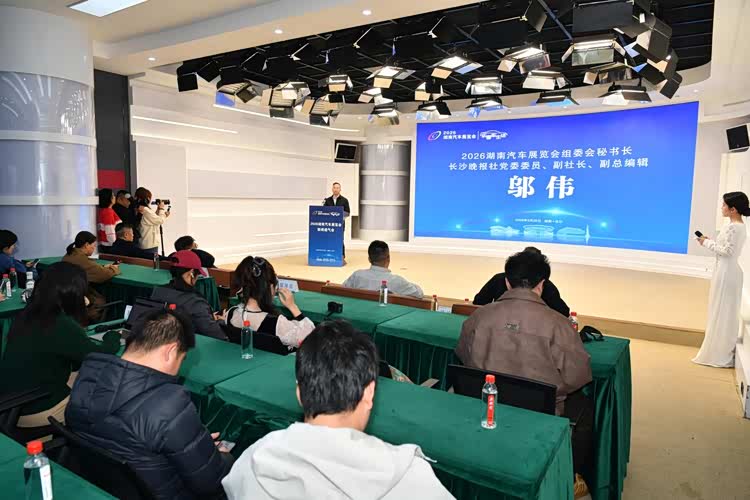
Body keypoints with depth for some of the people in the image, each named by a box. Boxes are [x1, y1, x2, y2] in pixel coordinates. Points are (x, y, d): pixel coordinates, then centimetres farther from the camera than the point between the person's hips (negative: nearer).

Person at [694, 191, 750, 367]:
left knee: (721, 312, -2)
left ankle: (719, 355, 6)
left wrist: (707, 242, -12)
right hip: (731, 271, 10)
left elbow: (727, 251, -21)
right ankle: (725, 353, 23)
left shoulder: (732, 227, -19)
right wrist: (710, 241, 8)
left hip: (726, 272, -10)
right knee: (728, 312, 15)